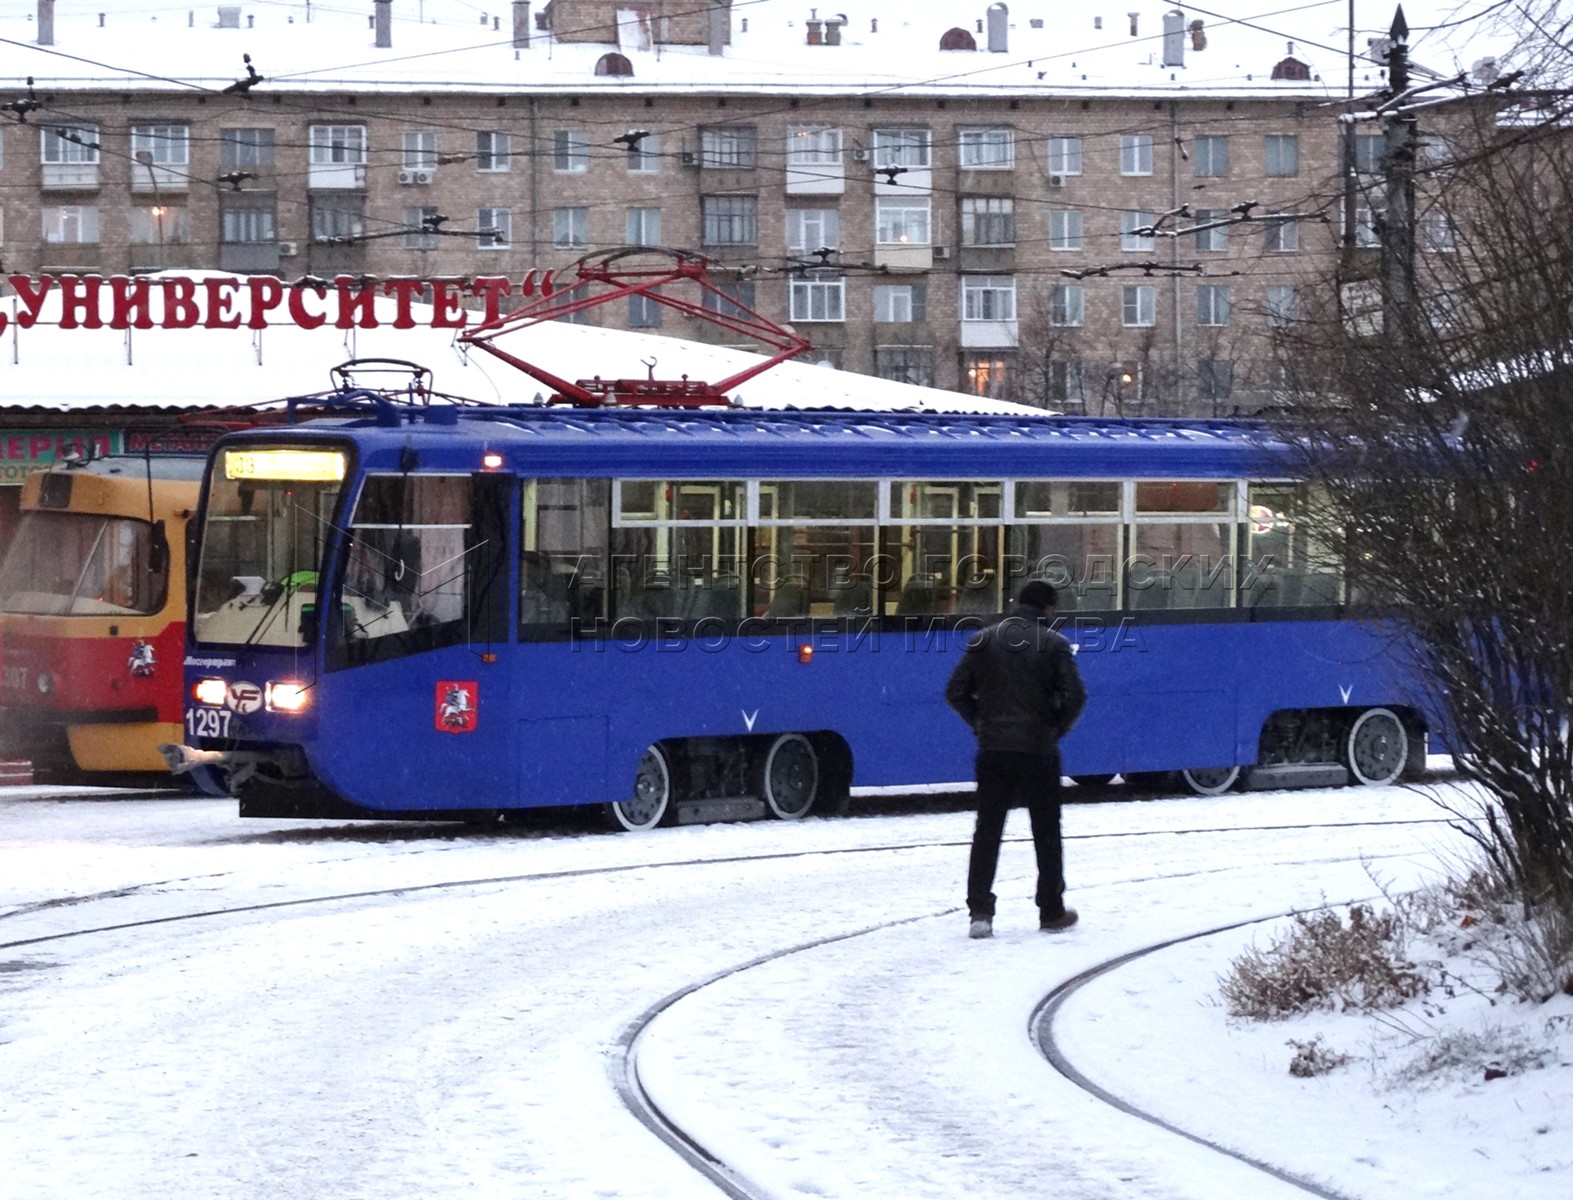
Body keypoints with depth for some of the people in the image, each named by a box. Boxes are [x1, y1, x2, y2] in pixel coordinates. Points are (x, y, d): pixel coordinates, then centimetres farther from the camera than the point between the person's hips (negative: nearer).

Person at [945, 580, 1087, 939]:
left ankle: (980, 912, -5)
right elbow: (1075, 696, -13)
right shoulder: (1053, 644, -6)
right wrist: (1058, 727, 4)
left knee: (987, 831, 5)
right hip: (1038, 751, -2)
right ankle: (1051, 911, 17)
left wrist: (980, 723, 11)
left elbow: (956, 692, 1)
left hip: (993, 750, 2)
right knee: (1046, 832, 11)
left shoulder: (984, 640, 3)